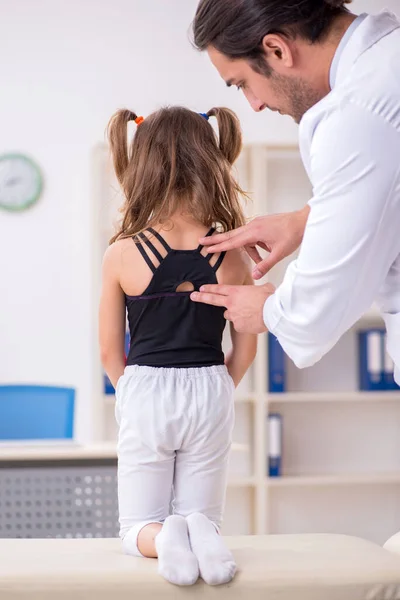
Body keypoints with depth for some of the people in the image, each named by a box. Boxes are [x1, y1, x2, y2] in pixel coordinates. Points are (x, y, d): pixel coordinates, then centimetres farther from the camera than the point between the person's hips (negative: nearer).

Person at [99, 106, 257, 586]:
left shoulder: (121, 256, -10)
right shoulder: (231, 258, -6)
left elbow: (110, 353, -2)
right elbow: (245, 350, 1)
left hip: (144, 394, -1)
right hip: (209, 392, 1)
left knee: (137, 526, 13)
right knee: (203, 515, 16)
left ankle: (161, 537, -22)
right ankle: (200, 530, -19)